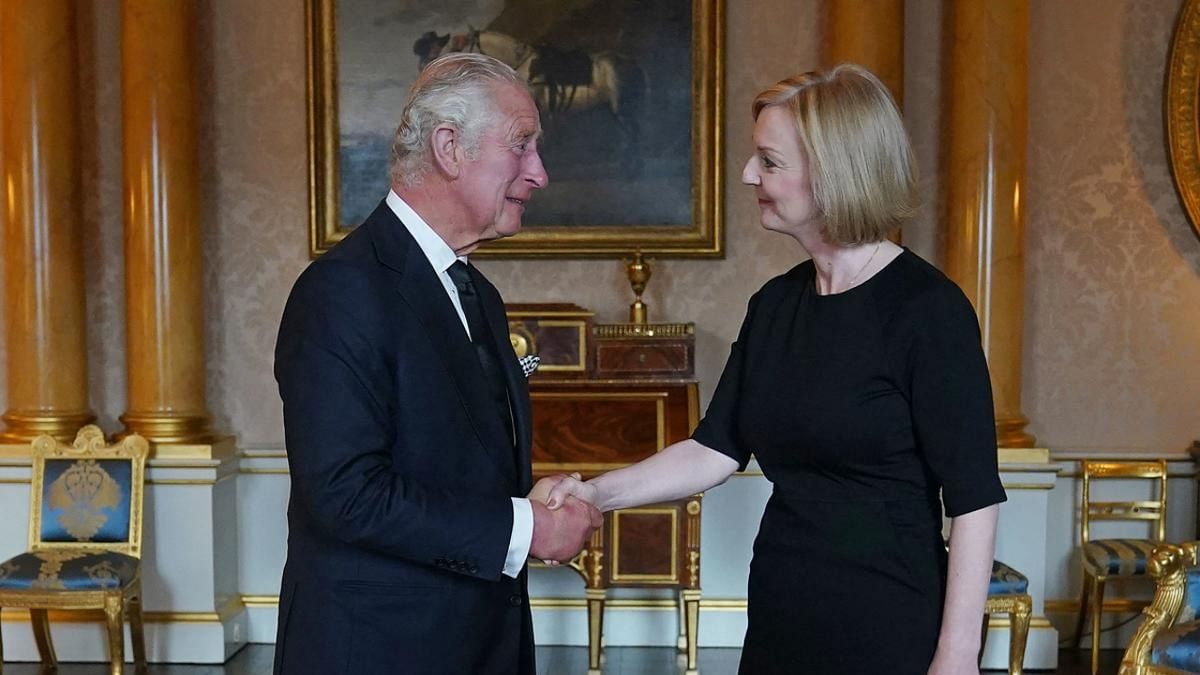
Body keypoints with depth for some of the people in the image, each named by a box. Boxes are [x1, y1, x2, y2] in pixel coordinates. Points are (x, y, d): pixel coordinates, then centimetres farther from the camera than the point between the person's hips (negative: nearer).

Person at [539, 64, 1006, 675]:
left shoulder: (926, 308, -14)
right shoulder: (775, 304, 5)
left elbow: (973, 499, -14)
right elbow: (715, 449, 5)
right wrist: (598, 492, -6)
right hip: (780, 622, 6)